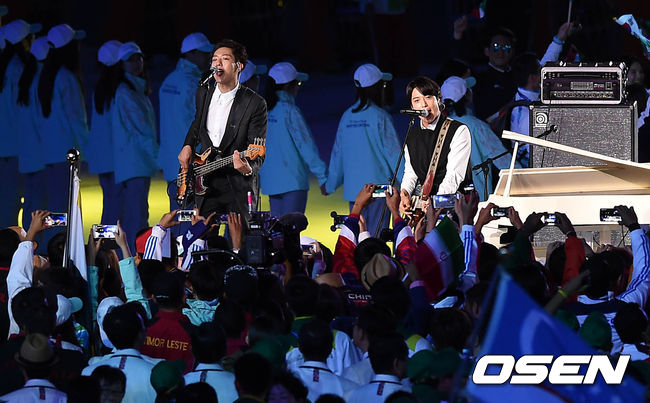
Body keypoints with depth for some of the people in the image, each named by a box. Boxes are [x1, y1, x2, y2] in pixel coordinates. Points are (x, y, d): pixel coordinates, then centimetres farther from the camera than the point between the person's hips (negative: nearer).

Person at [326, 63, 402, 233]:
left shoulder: (347, 116, 6)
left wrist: (331, 184, 24)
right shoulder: (380, 117, -10)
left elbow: (338, 153, 12)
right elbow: (393, 151, -11)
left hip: (352, 187, 5)